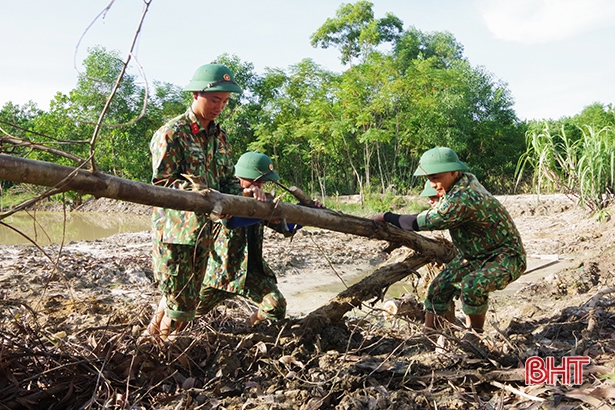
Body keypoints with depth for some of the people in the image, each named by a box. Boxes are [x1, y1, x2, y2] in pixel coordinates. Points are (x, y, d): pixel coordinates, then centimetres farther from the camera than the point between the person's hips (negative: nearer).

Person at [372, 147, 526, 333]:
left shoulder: (462, 199, -33)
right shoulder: (467, 178, -5)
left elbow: (423, 222, -27)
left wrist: (385, 217, -17)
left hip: (505, 256, -9)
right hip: (475, 255, 9)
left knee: (472, 285, -34)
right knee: (439, 288, 0)